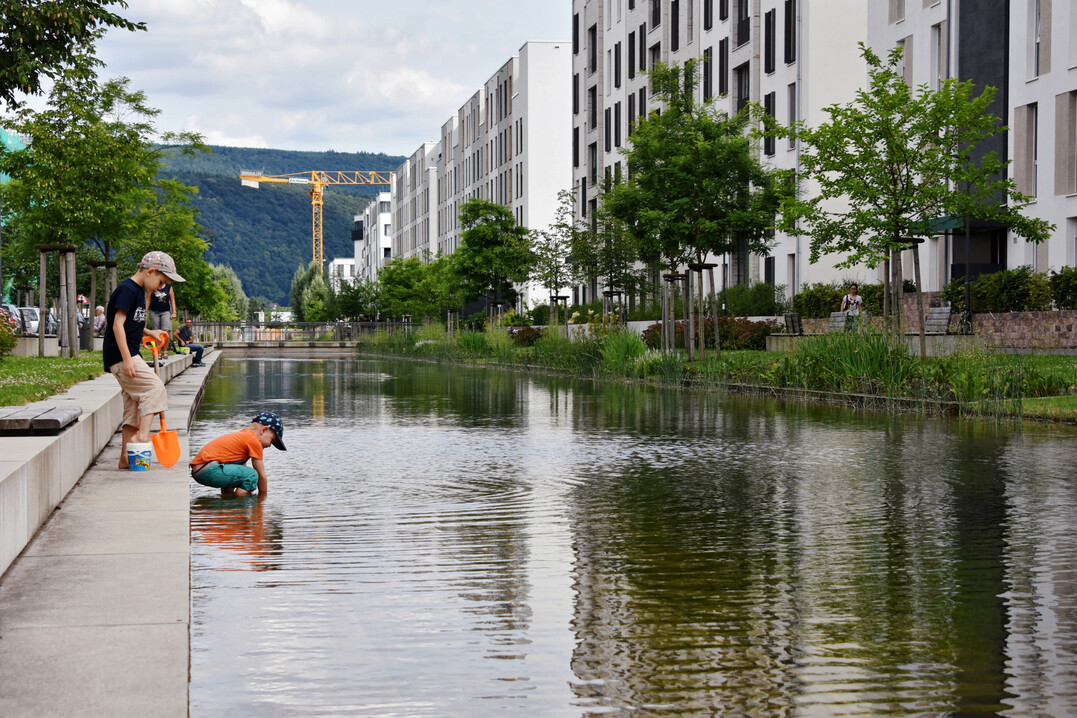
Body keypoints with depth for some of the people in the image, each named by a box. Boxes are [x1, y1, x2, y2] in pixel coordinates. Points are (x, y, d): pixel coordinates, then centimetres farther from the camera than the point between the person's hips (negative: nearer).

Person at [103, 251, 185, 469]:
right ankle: (142, 436, -19)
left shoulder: (139, 291, 18)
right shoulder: (127, 290, -13)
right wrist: (127, 359, -25)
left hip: (129, 356, 10)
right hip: (120, 356, -10)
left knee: (134, 405, 7)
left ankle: (126, 457, 8)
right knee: (155, 387, -17)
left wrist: (149, 333, 15)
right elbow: (117, 324, -20)